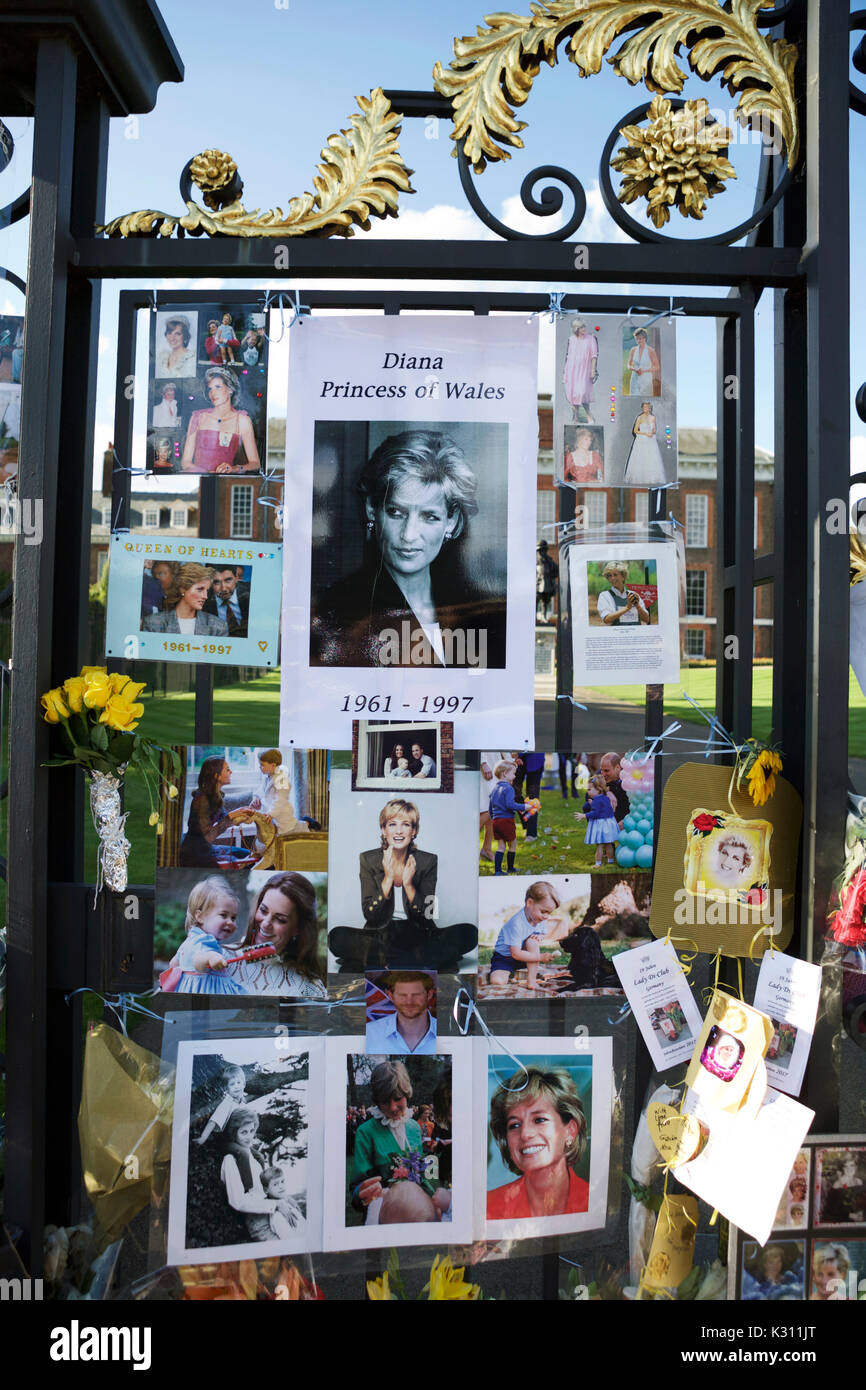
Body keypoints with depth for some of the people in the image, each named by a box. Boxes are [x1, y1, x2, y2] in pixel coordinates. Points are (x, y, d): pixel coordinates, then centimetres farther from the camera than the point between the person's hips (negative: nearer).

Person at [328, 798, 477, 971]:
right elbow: (370, 915, -7)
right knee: (337, 936, -31)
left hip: (417, 935, 0)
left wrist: (408, 884, -19)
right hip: (381, 935, 0)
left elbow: (427, 916, -4)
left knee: (468, 932, -25)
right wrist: (388, 878, -18)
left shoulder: (427, 861, -1)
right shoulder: (369, 859, -1)